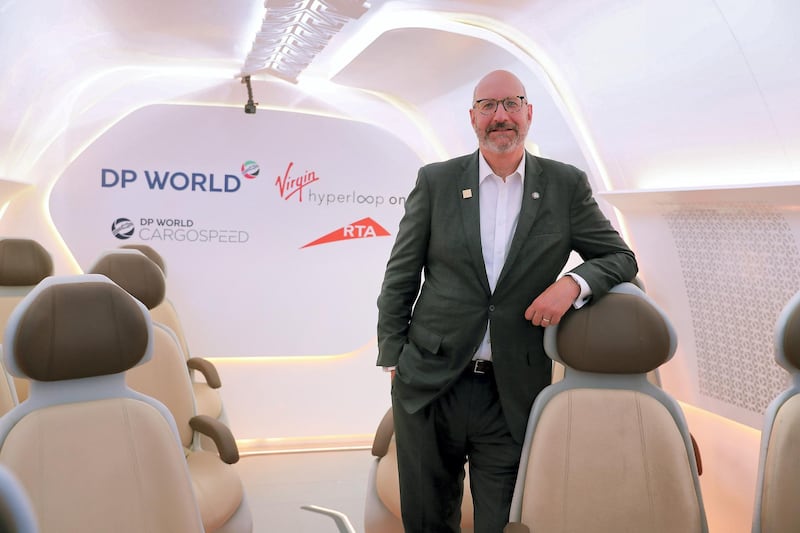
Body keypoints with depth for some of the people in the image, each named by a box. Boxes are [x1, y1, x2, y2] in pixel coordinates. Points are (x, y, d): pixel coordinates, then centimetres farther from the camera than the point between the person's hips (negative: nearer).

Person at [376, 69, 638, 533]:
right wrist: (393, 358, 3)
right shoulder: (436, 181, 1)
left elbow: (621, 259, 6)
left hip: (513, 393, -1)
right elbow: (401, 277, 5)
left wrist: (573, 283, -15)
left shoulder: (567, 186, 1)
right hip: (430, 384, 1)